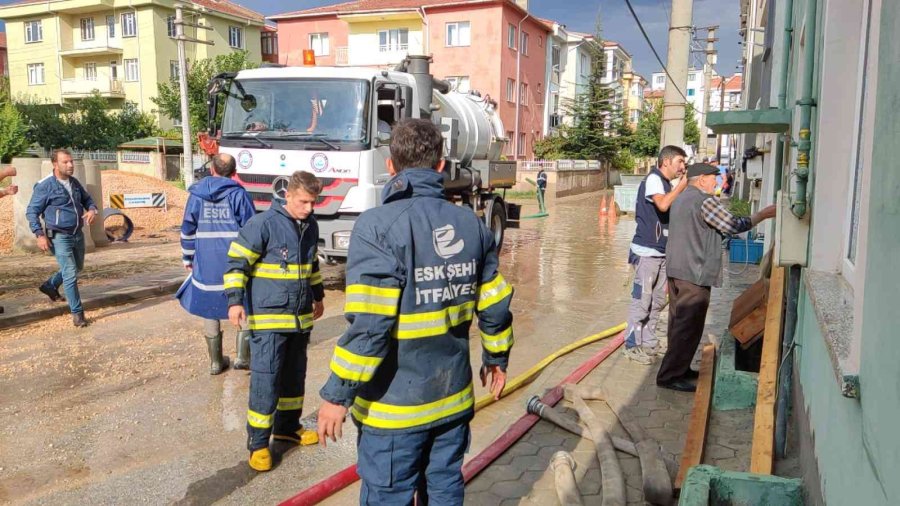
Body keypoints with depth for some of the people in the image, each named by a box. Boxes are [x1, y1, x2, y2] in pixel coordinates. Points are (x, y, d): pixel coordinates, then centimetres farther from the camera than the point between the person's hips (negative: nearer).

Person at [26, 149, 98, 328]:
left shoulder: (74, 182, 6)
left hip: (78, 234, 7)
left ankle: (50, 286, 48)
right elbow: (32, 211, -9)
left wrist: (92, 210, -4)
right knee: (70, 274, -9)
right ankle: (77, 313, -1)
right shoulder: (45, 186, -13)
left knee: (77, 268, 24)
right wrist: (40, 234, -18)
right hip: (59, 237, -7)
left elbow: (87, 199, 20)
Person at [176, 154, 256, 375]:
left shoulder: (196, 195, 5)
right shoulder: (239, 194, -4)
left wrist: (188, 258, 18)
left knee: (209, 309, 12)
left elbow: (188, 230, 8)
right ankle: (242, 356, 6)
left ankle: (215, 361, 18)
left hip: (205, 265, 3)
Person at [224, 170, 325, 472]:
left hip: (301, 317, 7)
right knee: (265, 379, -6)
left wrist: (317, 296, 27)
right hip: (269, 317, -7)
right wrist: (235, 300, -21)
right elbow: (237, 262, -13)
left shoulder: (311, 226, 7)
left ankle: (287, 426, 33)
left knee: (295, 375, 17)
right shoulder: (263, 224, -14)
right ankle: (258, 443, 6)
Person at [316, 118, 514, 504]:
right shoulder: (471, 224, 0)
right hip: (454, 397, 6)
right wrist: (497, 358, 21)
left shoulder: (378, 226, -18)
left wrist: (337, 394, -14)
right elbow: (495, 307, 5)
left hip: (395, 405, -5)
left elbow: (369, 326, -23)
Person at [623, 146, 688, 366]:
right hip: (647, 252, -9)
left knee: (657, 301, 14)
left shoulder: (667, 183, 14)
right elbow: (662, 205, -29)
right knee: (641, 300, -4)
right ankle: (632, 345, 5)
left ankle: (649, 341, 24)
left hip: (661, 252, 9)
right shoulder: (653, 179, -11)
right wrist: (682, 185, -19)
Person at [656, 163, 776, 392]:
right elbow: (733, 226, -10)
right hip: (694, 274, -10)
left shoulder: (681, 198, 18)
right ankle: (669, 376, -2)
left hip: (676, 270, 10)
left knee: (679, 323, 15)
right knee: (689, 327, -5)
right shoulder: (705, 200, -13)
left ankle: (678, 368, 24)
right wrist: (762, 215, 1)